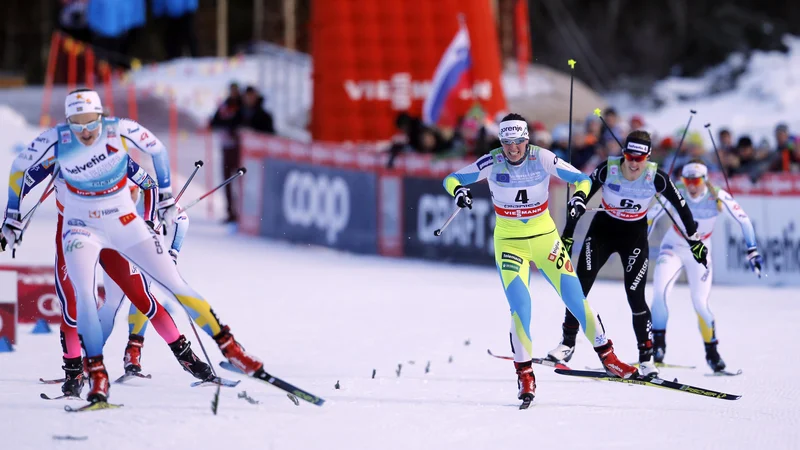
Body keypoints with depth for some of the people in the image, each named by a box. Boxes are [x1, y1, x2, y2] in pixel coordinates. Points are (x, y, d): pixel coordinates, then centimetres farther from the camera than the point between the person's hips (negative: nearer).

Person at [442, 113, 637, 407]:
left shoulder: (543, 159, -12)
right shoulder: (492, 163, -12)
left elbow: (581, 178, -3)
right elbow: (451, 179, -5)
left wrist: (579, 196, -25)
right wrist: (459, 190, -28)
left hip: (544, 236, 1)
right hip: (509, 241, -1)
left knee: (575, 297, -3)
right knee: (520, 306, -15)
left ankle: (607, 356, 13)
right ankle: (524, 373, -2)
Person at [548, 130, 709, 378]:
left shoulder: (656, 178, -21)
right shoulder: (608, 169, -22)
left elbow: (681, 206, -7)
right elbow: (580, 199, -12)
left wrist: (695, 240, 1)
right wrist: (567, 237, -11)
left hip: (635, 236, -1)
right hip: (602, 229, 1)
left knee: (635, 297, -7)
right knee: (579, 287, -7)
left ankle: (646, 358, 3)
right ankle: (567, 343, 7)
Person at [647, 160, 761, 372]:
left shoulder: (718, 197, -21)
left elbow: (743, 220, -14)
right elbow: (650, 217, -5)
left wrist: (752, 251, -20)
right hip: (673, 248, 1)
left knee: (701, 303, -8)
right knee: (660, 291, -21)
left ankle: (712, 352, 10)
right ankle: (658, 342, -9)